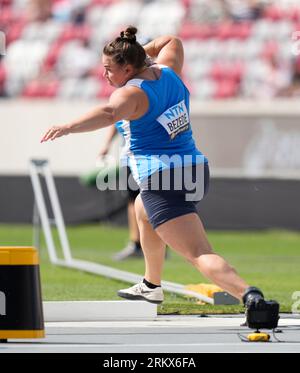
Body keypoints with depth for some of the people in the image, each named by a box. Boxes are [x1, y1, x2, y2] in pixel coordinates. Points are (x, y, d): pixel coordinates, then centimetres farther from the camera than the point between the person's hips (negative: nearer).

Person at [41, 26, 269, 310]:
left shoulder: (130, 93, -15)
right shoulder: (167, 71, 8)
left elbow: (109, 113, -38)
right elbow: (172, 42, 31)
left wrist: (69, 127, -47)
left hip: (164, 182, -10)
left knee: (200, 255, -19)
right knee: (142, 211, 38)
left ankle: (249, 296, -40)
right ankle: (151, 286, 51)